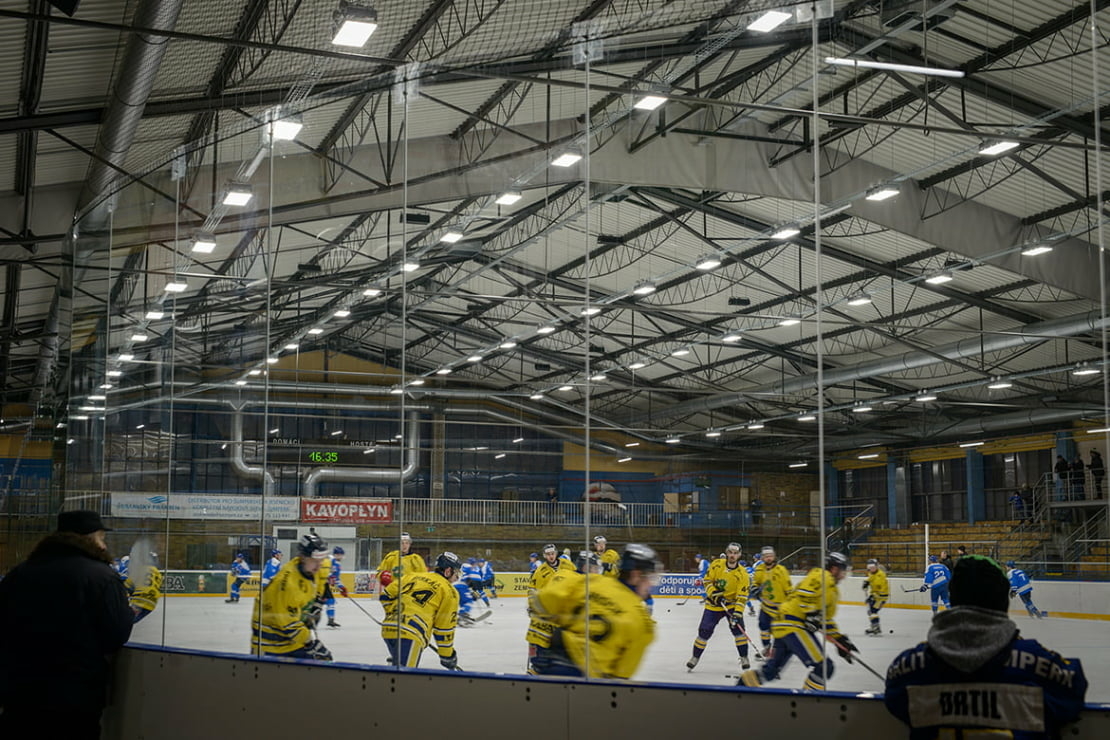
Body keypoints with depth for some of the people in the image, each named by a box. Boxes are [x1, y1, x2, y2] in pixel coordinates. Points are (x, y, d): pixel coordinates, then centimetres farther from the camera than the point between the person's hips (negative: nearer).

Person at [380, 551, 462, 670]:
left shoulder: (412, 575, 19)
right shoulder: (449, 592, 5)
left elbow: (386, 595, 17)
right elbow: (444, 627, 4)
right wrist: (447, 656, 13)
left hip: (388, 628, 7)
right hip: (410, 635, -7)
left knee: (398, 668, 26)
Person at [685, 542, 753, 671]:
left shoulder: (742, 574, -16)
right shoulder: (717, 565, -11)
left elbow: (742, 596, -18)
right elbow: (707, 581, -3)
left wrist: (737, 613, -27)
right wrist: (715, 594, -19)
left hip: (732, 604, -1)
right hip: (713, 604, 1)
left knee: (738, 629, -16)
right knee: (704, 631, -1)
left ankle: (744, 658, 0)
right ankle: (695, 657, 16)